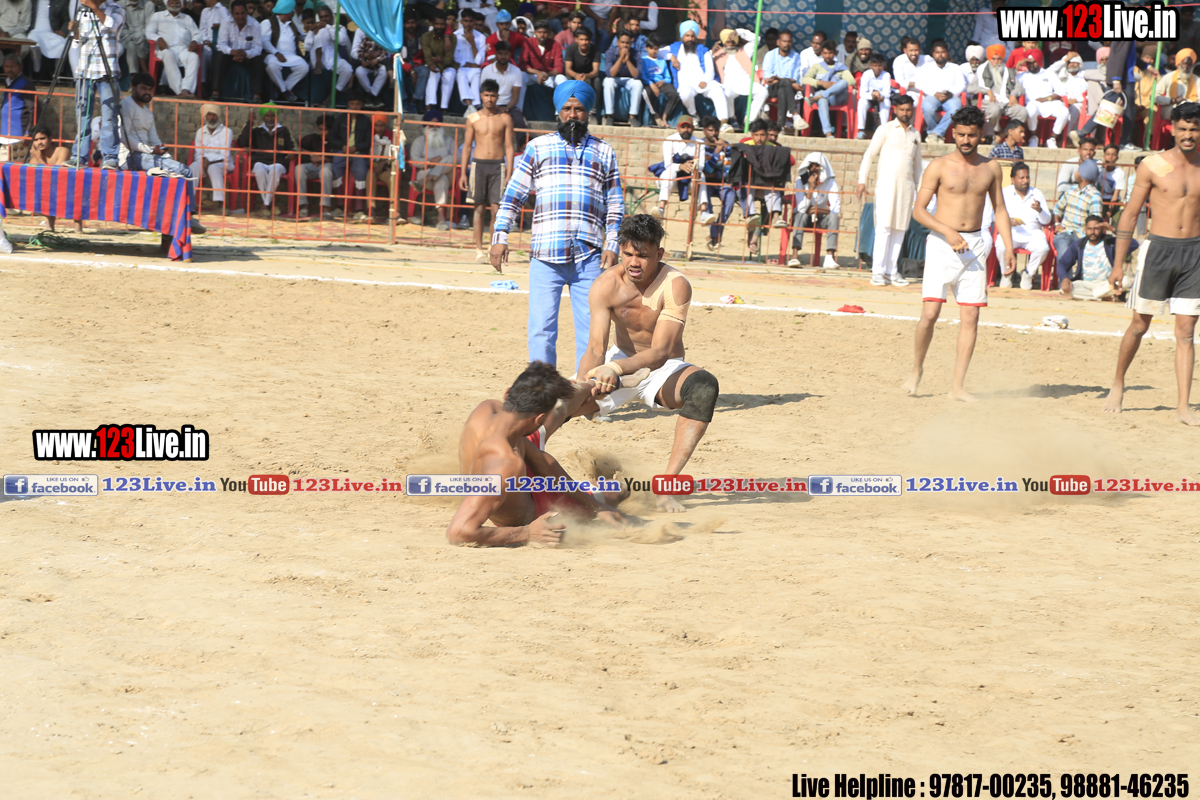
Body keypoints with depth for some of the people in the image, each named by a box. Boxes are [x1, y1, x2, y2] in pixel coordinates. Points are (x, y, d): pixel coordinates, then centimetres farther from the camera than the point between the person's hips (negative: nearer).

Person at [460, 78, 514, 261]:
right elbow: (467, 146, 10)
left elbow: (509, 147, 5)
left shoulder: (505, 119, 4)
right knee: (479, 208, -1)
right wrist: (463, 173, 5)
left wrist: (509, 173, -3)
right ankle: (479, 248, 2)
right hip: (478, 164, 1)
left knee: (496, 209, -6)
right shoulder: (473, 119, 6)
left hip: (498, 165, -1)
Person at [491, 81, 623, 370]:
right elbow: (513, 194, 12)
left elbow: (615, 205, 15)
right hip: (545, 255, -1)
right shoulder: (538, 147, 14)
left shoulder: (604, 152, 17)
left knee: (591, 329, -2)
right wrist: (499, 236, 2)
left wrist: (612, 245, 3)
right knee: (542, 329, -3)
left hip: (589, 258, 1)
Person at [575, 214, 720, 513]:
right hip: (620, 364, 3)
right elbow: (596, 348, -22)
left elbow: (660, 352, -31)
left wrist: (616, 368, -50)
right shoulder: (605, 286, -16)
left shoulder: (675, 286, -24)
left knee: (705, 386, -36)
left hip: (664, 370, -3)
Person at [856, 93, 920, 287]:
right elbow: (869, 155, 2)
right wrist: (862, 181, -6)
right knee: (884, 227, -10)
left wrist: (920, 188, 19)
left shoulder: (915, 134, 16)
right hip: (886, 182, -4)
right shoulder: (885, 129, 4)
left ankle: (892, 271, 4)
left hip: (906, 185, 4)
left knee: (899, 229, 1)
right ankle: (878, 272, -11)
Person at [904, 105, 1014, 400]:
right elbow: (918, 210, -4)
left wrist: (1009, 248, 6)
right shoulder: (939, 166, -2)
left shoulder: (991, 168, 9)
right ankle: (917, 369, 12)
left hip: (975, 246, 3)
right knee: (930, 313, -11)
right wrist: (947, 232, -17)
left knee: (970, 317, -3)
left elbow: (1000, 209, 16)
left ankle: (957, 385, 0)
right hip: (941, 244, -3)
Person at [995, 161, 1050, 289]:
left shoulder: (1037, 194, 10)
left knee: (1043, 248, -30)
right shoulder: (1005, 193, 5)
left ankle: (1028, 273, -2)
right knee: (1001, 246, -35)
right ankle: (1007, 273, -4)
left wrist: (1040, 210, -15)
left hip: (1032, 234, 2)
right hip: (1010, 232, -2)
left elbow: (1046, 221, 8)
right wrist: (1008, 220, -23)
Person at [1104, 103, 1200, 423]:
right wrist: (1118, 264, -2)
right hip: (1158, 249, -2)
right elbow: (1130, 215, 1)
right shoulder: (1152, 166, -3)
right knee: (1140, 324, 6)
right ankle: (1118, 383, 27)